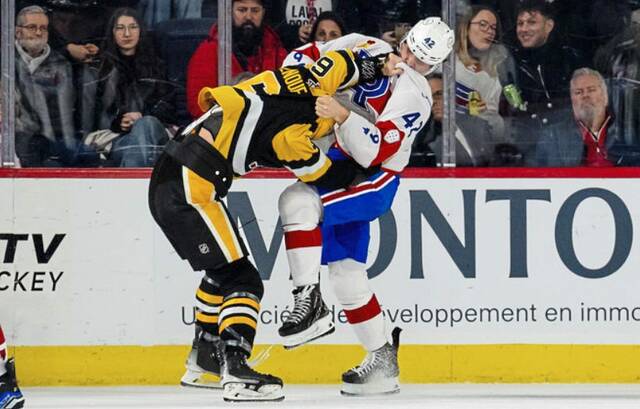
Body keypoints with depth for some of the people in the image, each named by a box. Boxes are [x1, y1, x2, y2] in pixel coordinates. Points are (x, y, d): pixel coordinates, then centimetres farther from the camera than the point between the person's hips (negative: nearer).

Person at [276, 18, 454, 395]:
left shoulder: (414, 99, -17)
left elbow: (373, 153, -26)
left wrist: (342, 115, -38)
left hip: (373, 182, -8)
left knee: (298, 201, -32)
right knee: (346, 272, 9)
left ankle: (310, 303, -29)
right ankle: (383, 363, 18)